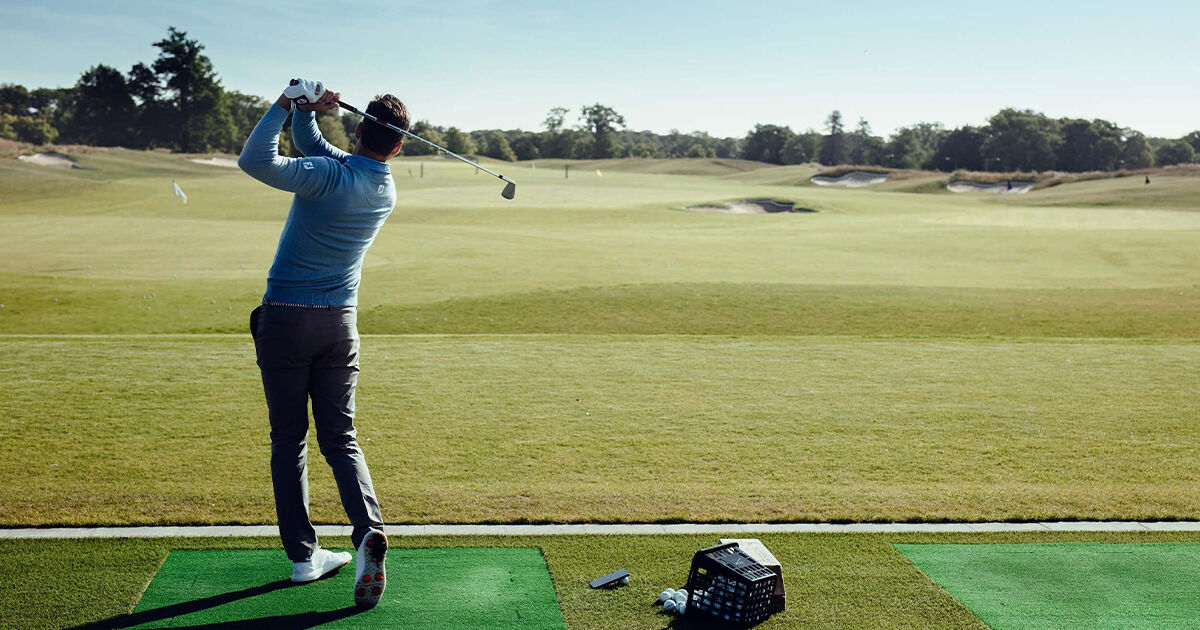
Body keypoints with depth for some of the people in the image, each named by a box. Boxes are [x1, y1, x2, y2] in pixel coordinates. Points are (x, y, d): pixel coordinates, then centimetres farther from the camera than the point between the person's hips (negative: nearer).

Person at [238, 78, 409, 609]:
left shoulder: (330, 176, -16)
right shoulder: (386, 191, 5)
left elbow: (254, 160, -24)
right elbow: (313, 147, 16)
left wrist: (288, 105, -15)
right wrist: (304, 112, 2)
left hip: (285, 320, -4)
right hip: (340, 322, 4)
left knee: (288, 441, 7)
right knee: (340, 438, 8)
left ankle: (303, 555, 11)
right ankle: (368, 530, -15)